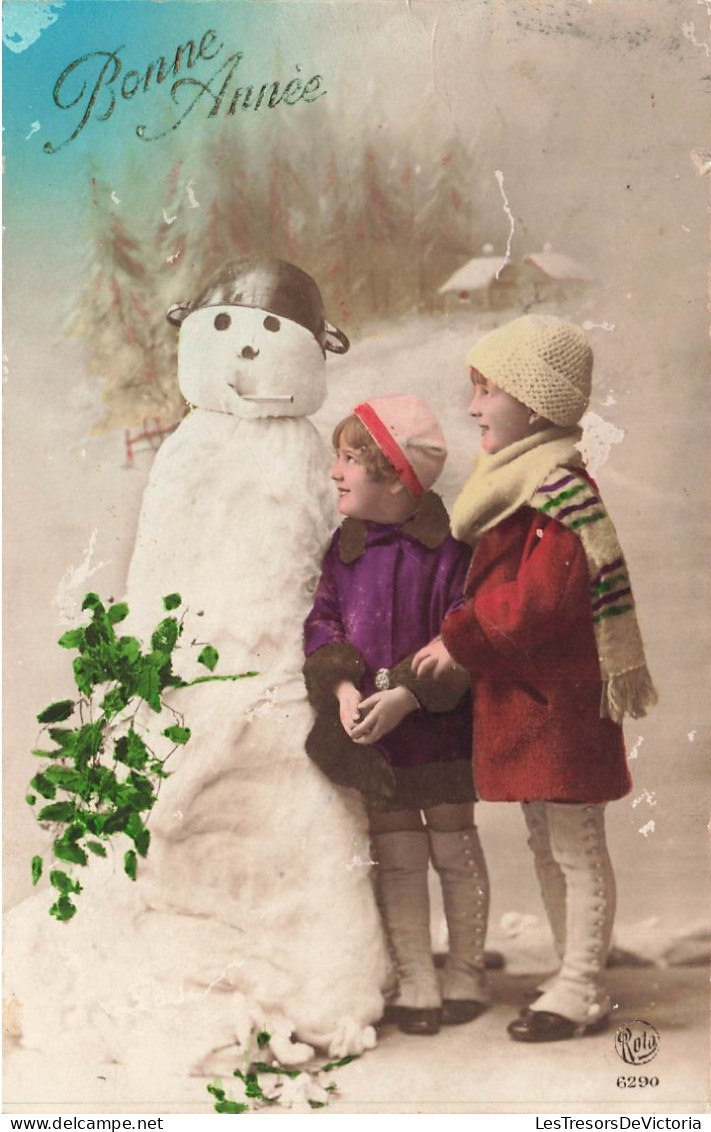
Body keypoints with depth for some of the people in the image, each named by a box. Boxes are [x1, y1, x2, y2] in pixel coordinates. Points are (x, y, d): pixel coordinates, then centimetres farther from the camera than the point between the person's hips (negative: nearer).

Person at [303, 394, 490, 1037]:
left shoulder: (445, 548, -11)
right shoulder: (344, 549, 4)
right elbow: (322, 620, 1)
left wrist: (405, 696, -22)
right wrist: (342, 687, -16)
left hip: (439, 725, -3)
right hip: (368, 726, 4)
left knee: (453, 846, 9)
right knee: (395, 855, 8)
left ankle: (466, 974, 27)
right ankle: (415, 981, 20)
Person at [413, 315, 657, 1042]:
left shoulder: (562, 489, -18)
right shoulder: (513, 484, 13)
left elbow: (539, 601, -25)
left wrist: (458, 641, -16)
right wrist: (462, 642, 10)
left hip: (561, 699, -10)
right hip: (520, 695, 10)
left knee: (575, 845, 1)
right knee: (546, 844, 17)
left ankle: (581, 994, 13)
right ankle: (575, 978, 30)